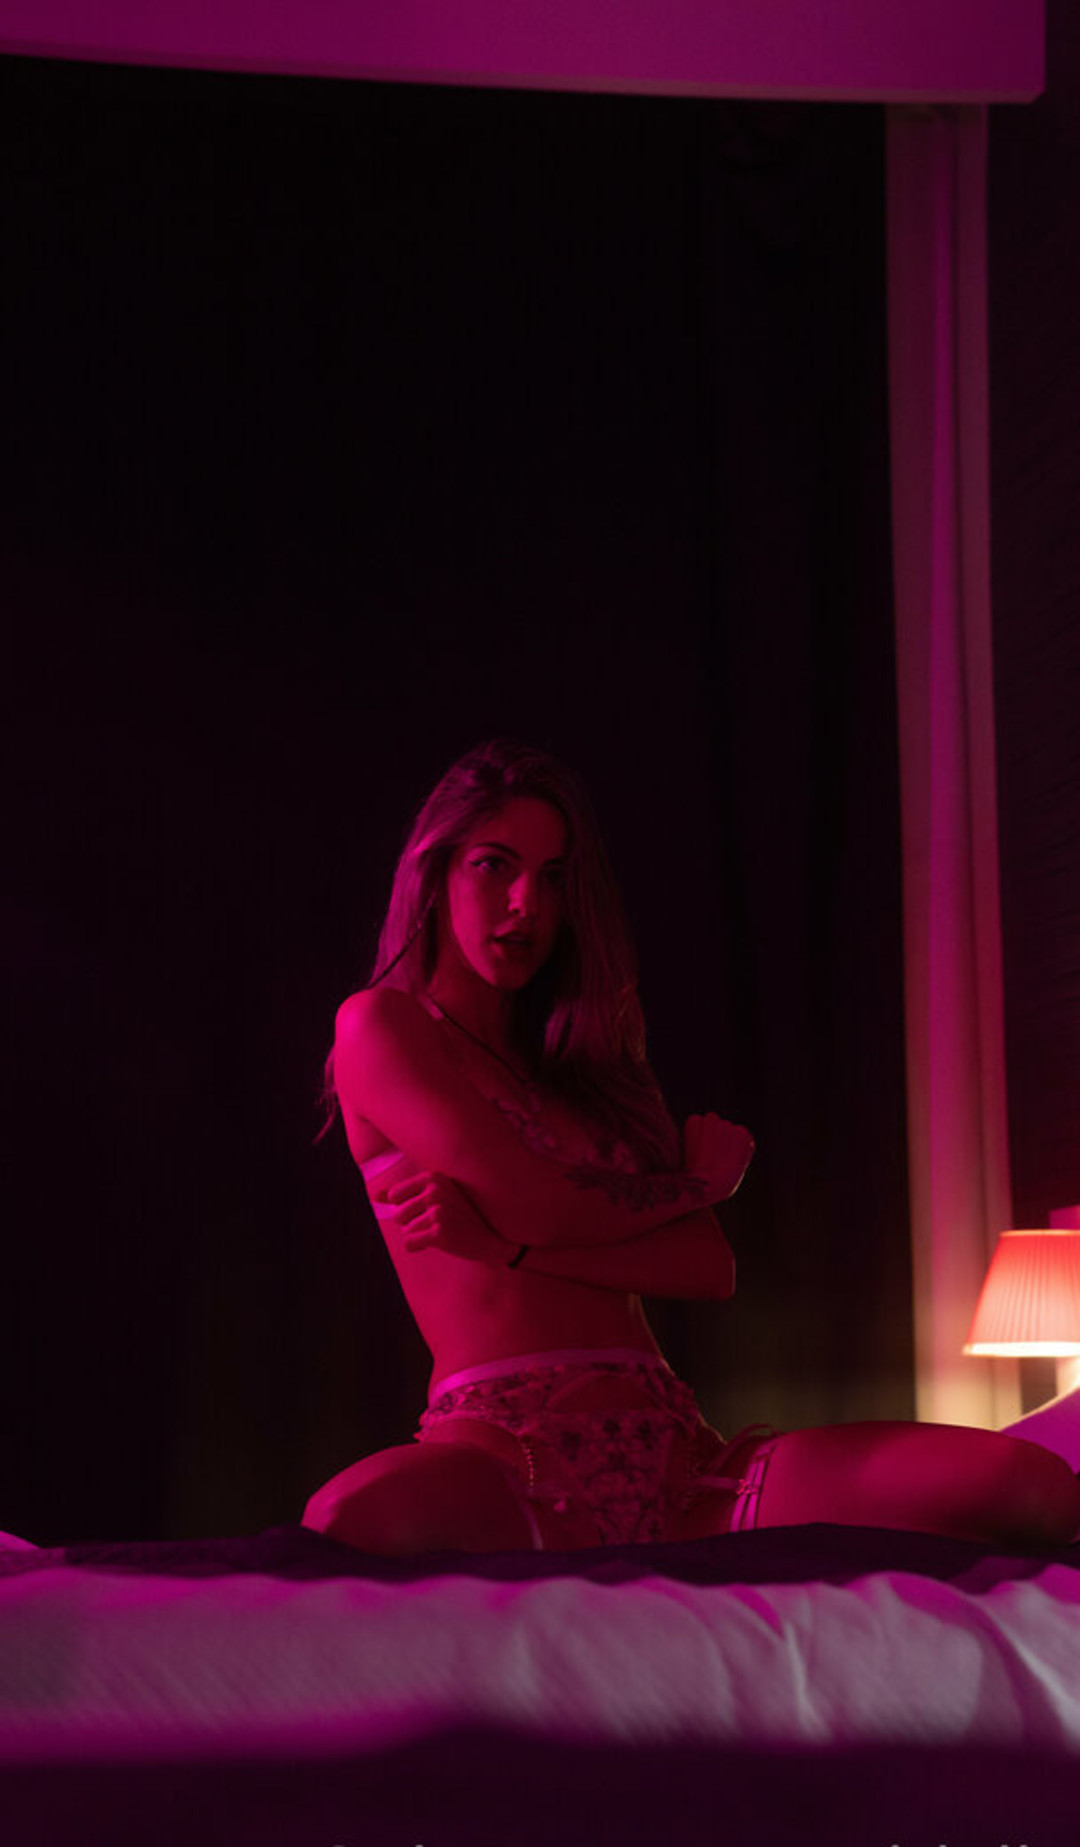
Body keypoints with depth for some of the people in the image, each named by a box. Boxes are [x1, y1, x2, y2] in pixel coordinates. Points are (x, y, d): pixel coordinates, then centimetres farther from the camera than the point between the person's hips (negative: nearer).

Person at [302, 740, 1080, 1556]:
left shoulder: (591, 1062, 26)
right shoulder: (378, 1026, 9)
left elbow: (712, 1268, 11)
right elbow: (531, 1204, -6)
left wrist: (504, 1242, -4)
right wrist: (705, 1177, 13)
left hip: (673, 1453, 4)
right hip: (507, 1452, -4)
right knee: (356, 1518, -45)